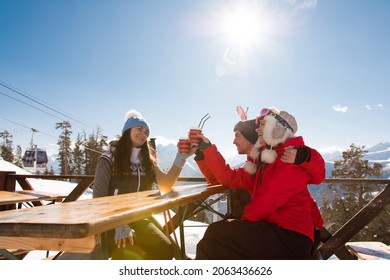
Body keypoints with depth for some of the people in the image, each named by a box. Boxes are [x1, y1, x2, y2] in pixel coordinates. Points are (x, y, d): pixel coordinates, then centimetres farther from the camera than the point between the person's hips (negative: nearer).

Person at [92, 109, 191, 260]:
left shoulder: (147, 160, 12)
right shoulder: (109, 159, -3)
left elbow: (165, 184, -2)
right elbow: (99, 197, -11)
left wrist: (181, 158, -14)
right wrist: (119, 225, -24)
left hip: (139, 219, 5)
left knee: (166, 249, -18)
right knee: (131, 257, -29)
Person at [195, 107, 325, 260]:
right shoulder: (265, 160, 19)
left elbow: (269, 199, -17)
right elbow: (231, 178, 12)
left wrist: (244, 219, -2)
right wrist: (207, 148, 11)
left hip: (290, 237, -8)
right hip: (275, 230, 8)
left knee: (215, 234, -14)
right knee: (216, 234, 3)